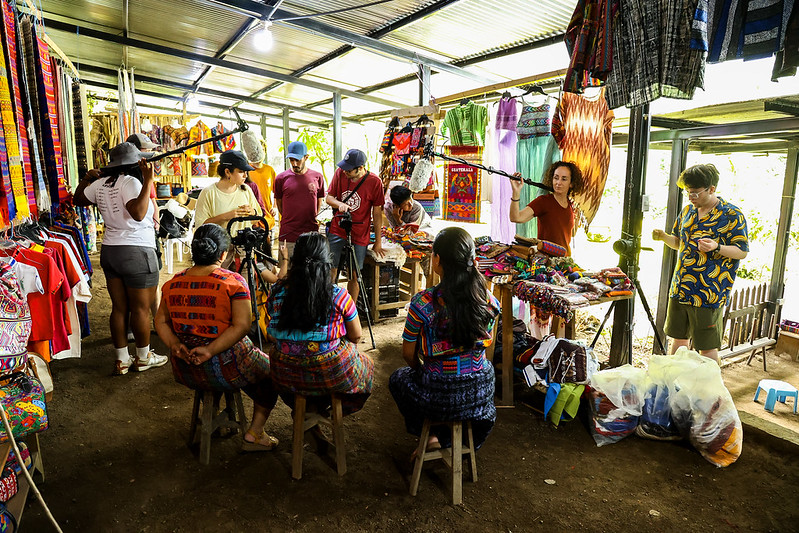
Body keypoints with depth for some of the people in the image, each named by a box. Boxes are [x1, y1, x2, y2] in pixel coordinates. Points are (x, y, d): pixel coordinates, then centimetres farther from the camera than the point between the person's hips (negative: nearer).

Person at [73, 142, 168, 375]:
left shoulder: (100, 184, 9)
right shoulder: (130, 182, -15)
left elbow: (78, 199, 24)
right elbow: (138, 213, -30)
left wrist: (86, 179, 31)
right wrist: (148, 180, -28)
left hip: (109, 250, 8)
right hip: (137, 252, -8)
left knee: (119, 308, 13)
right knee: (141, 309, 5)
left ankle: (121, 360, 22)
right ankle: (143, 358, 18)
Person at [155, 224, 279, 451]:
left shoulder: (173, 284, 1)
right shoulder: (233, 282, -16)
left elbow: (161, 321, 8)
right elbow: (241, 326, -21)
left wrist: (175, 344, -4)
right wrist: (211, 350, -21)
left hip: (184, 371, 6)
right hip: (225, 371, -6)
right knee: (270, 371, 19)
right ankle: (254, 434, 16)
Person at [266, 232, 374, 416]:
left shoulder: (277, 292, -9)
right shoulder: (339, 296, -18)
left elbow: (272, 335, 7)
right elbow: (356, 336, -4)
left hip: (287, 377, 3)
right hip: (333, 373, -2)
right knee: (366, 365, 29)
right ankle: (340, 409, 26)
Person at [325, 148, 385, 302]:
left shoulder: (375, 182, -10)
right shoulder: (340, 173, -2)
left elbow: (377, 212, -5)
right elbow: (328, 197, 6)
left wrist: (378, 242, -3)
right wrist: (339, 204, -18)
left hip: (360, 236, -2)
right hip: (337, 231, 2)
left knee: (354, 276, 5)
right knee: (331, 271, 2)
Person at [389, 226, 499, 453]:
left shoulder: (422, 303, -22)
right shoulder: (489, 302, -11)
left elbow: (409, 355, -7)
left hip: (436, 397, -3)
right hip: (480, 393, 3)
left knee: (398, 378, 30)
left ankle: (440, 435, 24)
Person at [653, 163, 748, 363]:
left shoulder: (732, 215, -7)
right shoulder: (688, 210, 11)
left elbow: (742, 251, -8)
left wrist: (716, 247, -26)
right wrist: (664, 237, 0)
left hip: (709, 294, -6)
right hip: (680, 289, 6)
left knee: (707, 347, 3)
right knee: (678, 338, 16)